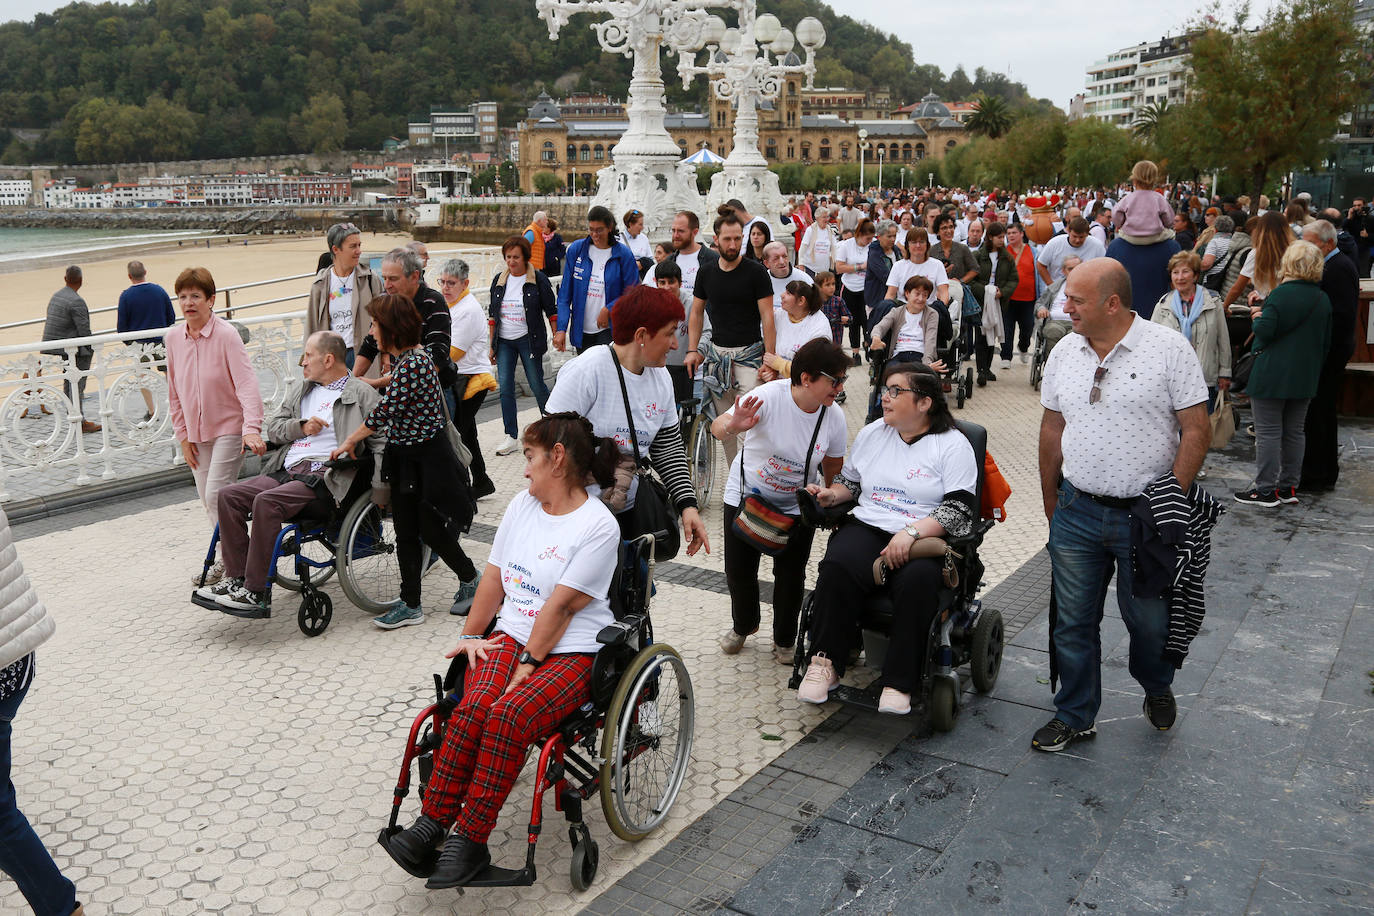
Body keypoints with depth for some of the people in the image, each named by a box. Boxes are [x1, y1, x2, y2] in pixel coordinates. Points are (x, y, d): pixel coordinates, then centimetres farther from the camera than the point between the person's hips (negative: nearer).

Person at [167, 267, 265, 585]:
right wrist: (183, 436, 8)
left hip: (229, 427, -6)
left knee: (217, 495, -13)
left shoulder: (226, 334, -15)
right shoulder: (174, 338, 2)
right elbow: (175, 392, 10)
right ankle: (226, 558, 26)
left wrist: (252, 428, -34)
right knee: (207, 500, 12)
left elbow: (246, 383, -22)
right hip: (196, 432, 6)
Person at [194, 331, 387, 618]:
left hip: (325, 477, -8)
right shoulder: (302, 390, 25)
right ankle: (236, 578, -6)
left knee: (267, 502, -30)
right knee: (229, 496, -9)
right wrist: (301, 426, -1)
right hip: (287, 471, 8)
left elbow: (382, 441, -7)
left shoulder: (362, 394, 2)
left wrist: (379, 492, -15)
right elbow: (272, 427, 21)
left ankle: (257, 593, -25)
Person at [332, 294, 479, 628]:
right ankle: (410, 604, 17)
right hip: (404, 456, 9)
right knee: (405, 531, 10)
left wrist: (350, 442, -11)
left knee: (431, 530, 3)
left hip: (427, 459, -9)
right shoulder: (405, 357, 6)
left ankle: (471, 581, 27)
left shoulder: (413, 363, -24)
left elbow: (383, 411, -22)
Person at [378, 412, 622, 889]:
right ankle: (432, 822, -23)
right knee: (474, 707, -25)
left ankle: (469, 840, -23)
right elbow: (494, 576, 15)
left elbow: (561, 605, -14)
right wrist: (470, 635, 7)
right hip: (511, 635, 5)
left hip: (571, 651, -5)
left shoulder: (598, 525, -9)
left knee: (508, 714, -31)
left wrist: (529, 664, -17)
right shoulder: (523, 503, 14)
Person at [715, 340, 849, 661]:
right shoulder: (769, 396, -26)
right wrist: (732, 426, -54)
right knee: (739, 572, 6)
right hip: (746, 495, -2)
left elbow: (833, 471, 2)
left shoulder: (834, 417, -13)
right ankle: (743, 625, 38)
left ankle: (784, 640, 27)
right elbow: (717, 428, -32)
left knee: (791, 575, 0)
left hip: (798, 505, 2)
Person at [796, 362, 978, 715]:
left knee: (918, 581, -37)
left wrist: (912, 533, -21)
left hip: (925, 539, -3)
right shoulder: (871, 434, 19)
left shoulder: (953, 445, 3)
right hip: (868, 527, 3)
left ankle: (898, 682, -25)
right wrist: (831, 494, 5)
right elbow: (850, 482, 29)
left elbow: (961, 510, -7)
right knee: (837, 567, -31)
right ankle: (826, 663, -19)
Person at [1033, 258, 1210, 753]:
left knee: (1150, 620, 12)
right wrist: (1051, 501, 13)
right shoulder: (1064, 353, 5)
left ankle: (1156, 688, 42)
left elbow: (1197, 430, -9)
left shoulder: (1169, 349, -9)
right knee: (1072, 621, 9)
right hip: (1077, 512, 4)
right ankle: (1074, 716, 26)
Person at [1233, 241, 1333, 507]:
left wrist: (1257, 316, 0)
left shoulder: (1281, 294, -14)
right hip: (1305, 377, 7)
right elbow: (1326, 342, 14)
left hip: (1272, 376, -7)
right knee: (1294, 432, 13)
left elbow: (1265, 331, -21)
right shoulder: (1323, 300, 8)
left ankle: (1265, 489, 1)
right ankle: (1289, 487, 20)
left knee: (1268, 432, -1)